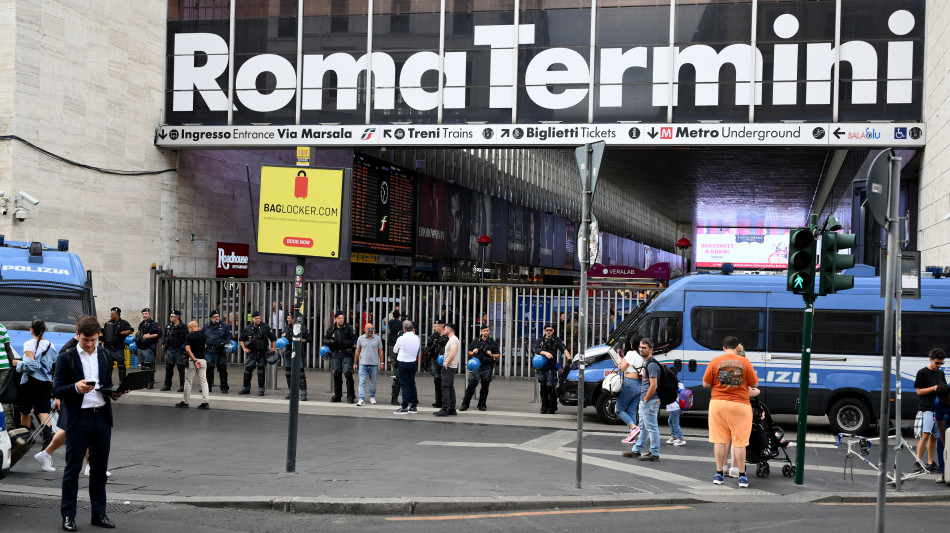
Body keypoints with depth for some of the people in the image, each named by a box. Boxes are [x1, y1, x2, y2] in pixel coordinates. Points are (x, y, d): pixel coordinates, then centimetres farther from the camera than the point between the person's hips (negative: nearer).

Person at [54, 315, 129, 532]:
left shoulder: (105, 356, 12)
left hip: (102, 416, 4)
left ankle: (99, 513, 18)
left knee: (99, 468, 10)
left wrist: (115, 392, -3)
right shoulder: (66, 358, -2)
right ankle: (68, 515, 8)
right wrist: (76, 388, -24)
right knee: (73, 468, 1)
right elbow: (57, 390, -6)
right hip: (78, 418, -4)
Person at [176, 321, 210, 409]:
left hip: (192, 361, -4)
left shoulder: (188, 336, -7)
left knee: (188, 382, 6)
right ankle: (205, 402, -4)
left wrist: (194, 360, -18)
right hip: (202, 360, 4)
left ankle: (185, 402, 14)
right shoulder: (203, 335, 5)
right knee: (203, 382, 3)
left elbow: (188, 350, -17)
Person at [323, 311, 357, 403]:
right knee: (336, 374, 8)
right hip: (335, 355, 3)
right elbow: (325, 340, 13)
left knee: (348, 373, -13)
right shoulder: (331, 329, 9)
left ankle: (350, 396, -8)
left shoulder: (348, 328, 1)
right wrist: (331, 342, -7)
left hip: (346, 355, -3)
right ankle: (337, 395, 19)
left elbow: (354, 339, 3)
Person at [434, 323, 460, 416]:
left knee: (445, 388, -10)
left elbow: (452, 355, -26)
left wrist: (446, 365, -19)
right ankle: (452, 410, 14)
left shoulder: (453, 340, -16)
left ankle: (444, 410, -12)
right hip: (452, 367, 11)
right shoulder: (454, 339, 18)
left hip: (449, 367, -11)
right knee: (451, 388, 11)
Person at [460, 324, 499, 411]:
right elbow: (469, 352, 18)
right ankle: (464, 404, -4)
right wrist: (473, 352, -5)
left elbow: (498, 355, 7)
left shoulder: (493, 343, 8)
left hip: (487, 367, 0)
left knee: (485, 386, 4)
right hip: (476, 366, 0)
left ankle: (482, 405, 16)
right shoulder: (476, 341, 11)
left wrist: (491, 355, -12)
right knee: (471, 385, -7)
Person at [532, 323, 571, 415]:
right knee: (543, 388, 6)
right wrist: (545, 353, -23)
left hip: (551, 368, -2)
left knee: (551, 387, -10)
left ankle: (552, 408, -3)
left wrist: (569, 357, -20)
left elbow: (564, 349, -1)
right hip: (542, 367, 2)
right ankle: (544, 408, 15)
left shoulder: (556, 340, 10)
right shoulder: (540, 340, 11)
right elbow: (536, 349, -6)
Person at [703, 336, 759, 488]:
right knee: (740, 441, 5)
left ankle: (719, 474, 13)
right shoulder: (744, 362, -3)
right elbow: (754, 384, 3)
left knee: (720, 440, 8)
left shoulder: (715, 361, -1)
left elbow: (706, 384, 1)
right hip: (740, 406, -1)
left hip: (718, 403, 1)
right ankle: (742, 476, 9)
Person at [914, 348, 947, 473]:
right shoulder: (922, 373, -3)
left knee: (934, 437, 6)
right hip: (926, 409, -6)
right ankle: (918, 463, -12)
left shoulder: (941, 373, 16)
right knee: (925, 435, -15)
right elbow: (919, 391, -4)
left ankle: (930, 463, 11)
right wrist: (933, 388, -15)